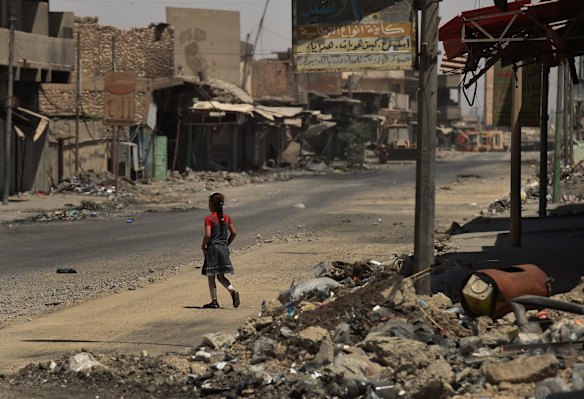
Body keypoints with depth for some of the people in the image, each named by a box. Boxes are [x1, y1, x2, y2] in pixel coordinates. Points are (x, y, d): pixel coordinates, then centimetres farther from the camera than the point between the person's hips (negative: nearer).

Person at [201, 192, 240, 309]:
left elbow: (208, 235, -20)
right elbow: (234, 233, 4)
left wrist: (203, 245, -3)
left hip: (212, 248, -5)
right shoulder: (226, 218, 5)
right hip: (223, 249, 5)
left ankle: (214, 301, 7)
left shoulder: (209, 219, -12)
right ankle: (233, 291, -10)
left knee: (211, 277, 6)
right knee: (221, 276, 13)